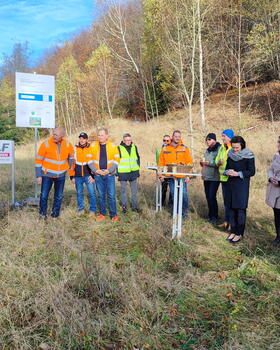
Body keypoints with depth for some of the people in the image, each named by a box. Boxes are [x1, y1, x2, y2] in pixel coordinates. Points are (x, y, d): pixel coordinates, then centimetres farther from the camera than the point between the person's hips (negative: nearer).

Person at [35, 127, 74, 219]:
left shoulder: (67, 145, -4)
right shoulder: (46, 144, -13)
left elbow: (71, 157, 12)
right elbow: (38, 160, -7)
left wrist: (71, 172, 13)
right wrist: (38, 176, -10)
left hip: (61, 175, 3)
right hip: (47, 174, -2)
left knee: (59, 196, 10)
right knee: (44, 195, -1)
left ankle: (55, 213, 27)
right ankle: (42, 213, 20)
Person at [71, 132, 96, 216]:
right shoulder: (75, 149, 6)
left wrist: (93, 176, -5)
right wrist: (72, 177, 7)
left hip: (88, 175, -2)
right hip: (77, 176, 3)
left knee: (91, 193, -4)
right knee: (79, 193, 10)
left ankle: (92, 210, 10)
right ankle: (81, 209, 24)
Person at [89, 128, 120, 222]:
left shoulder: (112, 146, 0)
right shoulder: (93, 145, 2)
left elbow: (116, 160, -1)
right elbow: (90, 160, 3)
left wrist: (109, 170, -12)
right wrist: (96, 170, -10)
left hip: (109, 174, -1)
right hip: (98, 175, 1)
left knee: (111, 195, -1)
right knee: (101, 195, 9)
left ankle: (113, 215, 9)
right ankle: (102, 214, 20)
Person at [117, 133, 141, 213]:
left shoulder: (134, 147, 6)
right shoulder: (119, 148, -6)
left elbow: (138, 158, 18)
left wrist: (138, 167, 12)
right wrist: (117, 172, -4)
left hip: (133, 172, 4)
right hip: (123, 173, -4)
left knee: (134, 190, 11)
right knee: (123, 190, 5)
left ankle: (135, 206, 22)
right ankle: (124, 206, 18)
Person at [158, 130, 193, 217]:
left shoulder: (185, 148, 3)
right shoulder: (165, 149, 6)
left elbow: (189, 163, 0)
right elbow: (161, 163, 8)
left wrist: (188, 176, -6)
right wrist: (161, 175, 3)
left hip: (182, 176, -1)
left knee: (183, 194, -3)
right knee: (173, 194, 8)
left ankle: (185, 211, 14)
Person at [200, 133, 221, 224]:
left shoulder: (219, 149, -8)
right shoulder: (207, 151, 16)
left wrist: (207, 163, -19)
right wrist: (202, 163, 9)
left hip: (214, 177, -7)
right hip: (206, 177, 8)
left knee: (212, 196, -11)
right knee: (208, 196, 10)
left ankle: (214, 217, 1)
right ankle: (210, 215, 21)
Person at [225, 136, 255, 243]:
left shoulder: (248, 156, -8)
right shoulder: (230, 155, 8)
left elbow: (252, 172, -9)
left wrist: (238, 173, -18)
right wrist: (227, 172, -7)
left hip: (242, 186, -5)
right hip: (231, 185, 5)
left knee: (240, 209, -4)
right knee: (231, 208, 9)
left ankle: (239, 233, 7)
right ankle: (233, 231, 20)